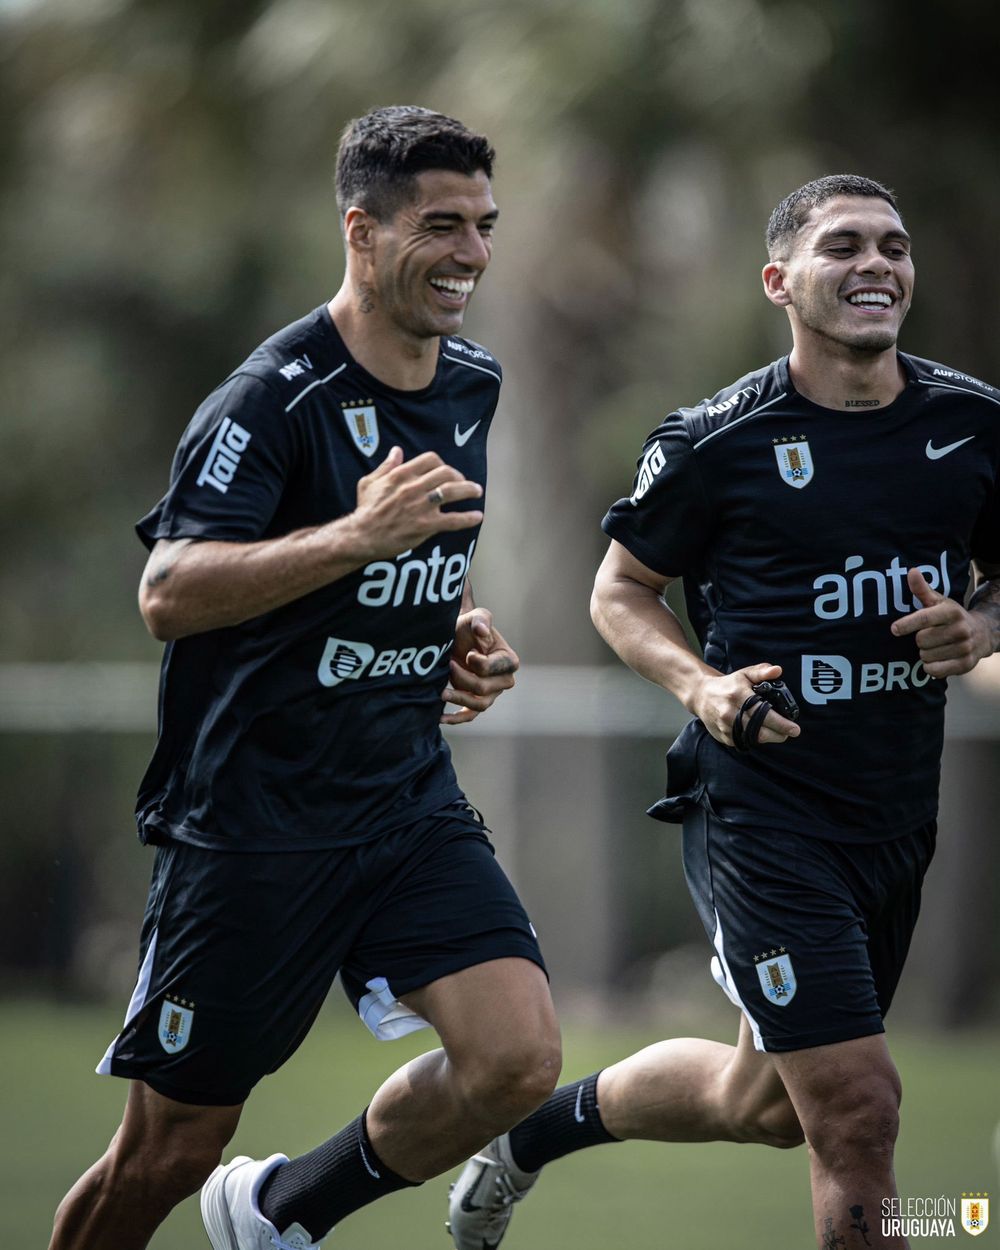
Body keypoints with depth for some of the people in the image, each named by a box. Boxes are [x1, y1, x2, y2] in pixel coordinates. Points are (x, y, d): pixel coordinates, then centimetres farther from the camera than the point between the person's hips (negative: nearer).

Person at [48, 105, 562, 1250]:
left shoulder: (471, 386, 9)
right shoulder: (276, 396, -15)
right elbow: (167, 594, -26)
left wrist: (456, 632, 9)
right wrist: (354, 535, -37)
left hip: (410, 805, 6)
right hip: (249, 815, -6)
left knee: (516, 1056, -13)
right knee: (170, 1151, 0)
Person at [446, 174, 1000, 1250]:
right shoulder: (716, 442, -9)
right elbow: (621, 589, 3)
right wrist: (701, 685, -15)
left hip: (896, 817, 6)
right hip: (758, 808, -6)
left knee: (766, 1104, 19)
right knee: (857, 1110, -15)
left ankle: (542, 1126, 44)